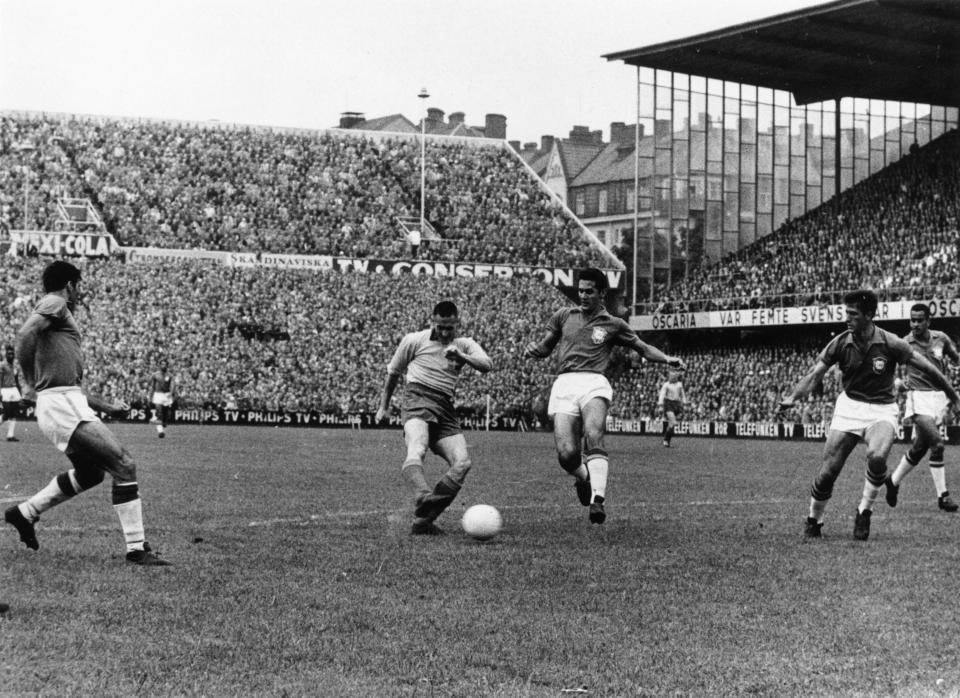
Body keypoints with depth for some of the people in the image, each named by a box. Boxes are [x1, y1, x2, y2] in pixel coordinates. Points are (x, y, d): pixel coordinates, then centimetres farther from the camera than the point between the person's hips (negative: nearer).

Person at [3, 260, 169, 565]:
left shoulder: (53, 309, 26)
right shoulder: (55, 303, -2)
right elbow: (25, 334, -22)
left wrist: (106, 406, 29)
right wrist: (30, 383, -15)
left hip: (69, 404, 10)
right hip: (62, 405, -10)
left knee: (90, 473, 26)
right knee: (124, 467, -11)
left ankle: (24, 512, 33)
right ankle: (136, 549, -11)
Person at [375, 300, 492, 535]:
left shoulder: (465, 345, 15)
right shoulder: (414, 341, 10)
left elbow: (486, 365, -4)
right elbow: (393, 372, 22)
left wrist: (462, 357, -22)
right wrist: (383, 407, 24)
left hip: (445, 410, 4)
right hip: (417, 401, -4)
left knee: (462, 462, -14)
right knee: (417, 451, -32)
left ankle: (423, 520, -14)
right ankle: (423, 496, -61)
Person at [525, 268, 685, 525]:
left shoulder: (613, 325, 15)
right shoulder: (563, 316, 19)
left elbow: (644, 348, 21)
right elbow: (545, 347, 23)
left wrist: (667, 359, 3)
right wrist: (533, 348, 0)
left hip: (594, 385, -1)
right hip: (564, 385, 1)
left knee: (593, 437, -30)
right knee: (566, 453, -14)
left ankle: (597, 499, -36)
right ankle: (583, 478, 20)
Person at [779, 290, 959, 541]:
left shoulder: (890, 343, -13)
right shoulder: (840, 343, -7)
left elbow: (927, 369, -4)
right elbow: (815, 373, -9)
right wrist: (793, 397, -27)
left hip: (882, 410, -2)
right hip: (849, 407, 2)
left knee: (877, 456, -32)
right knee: (827, 471, -7)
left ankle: (865, 510, -9)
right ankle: (814, 520, 18)